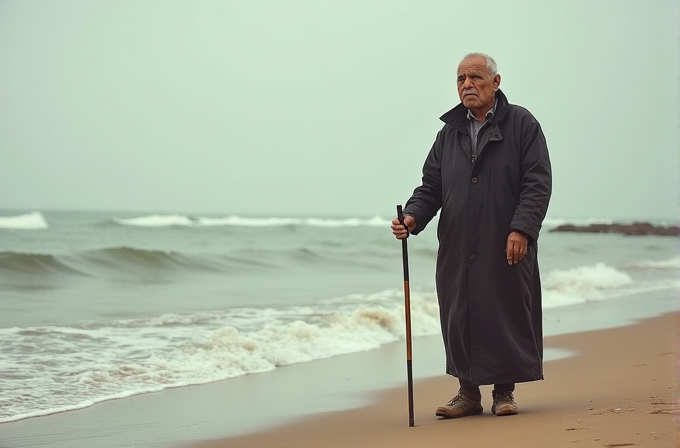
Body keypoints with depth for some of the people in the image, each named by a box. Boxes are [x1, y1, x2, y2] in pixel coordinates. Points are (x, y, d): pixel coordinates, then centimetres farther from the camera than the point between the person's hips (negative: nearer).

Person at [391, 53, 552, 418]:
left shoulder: (521, 124, 2)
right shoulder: (449, 133, 15)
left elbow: (538, 182, -5)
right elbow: (431, 186, 15)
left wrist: (521, 228, -17)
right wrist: (413, 217, -5)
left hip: (507, 247, -4)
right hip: (457, 250, 4)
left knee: (507, 316, 1)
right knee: (459, 319, 4)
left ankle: (504, 392, 14)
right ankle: (468, 393, 16)